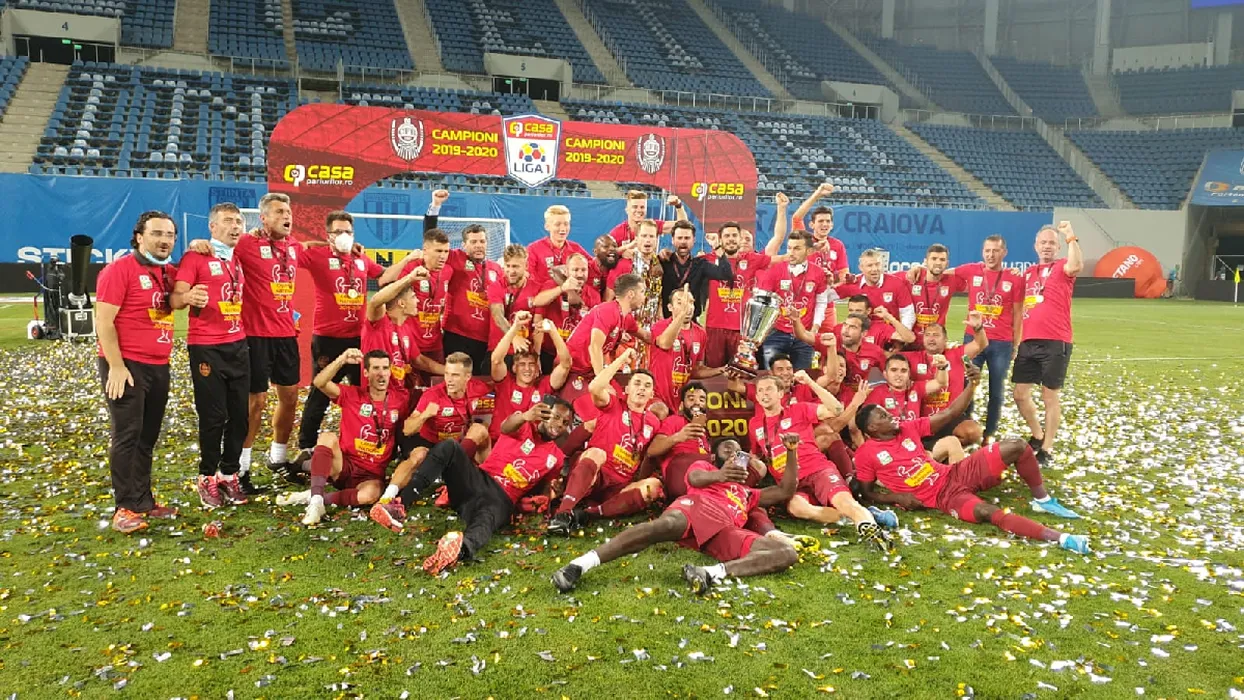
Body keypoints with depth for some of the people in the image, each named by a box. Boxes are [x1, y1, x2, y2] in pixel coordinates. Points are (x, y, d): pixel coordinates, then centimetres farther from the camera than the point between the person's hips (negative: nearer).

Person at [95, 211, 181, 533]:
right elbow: (103, 321, -13)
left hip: (159, 367, 7)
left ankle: (144, 501, 19)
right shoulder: (119, 269, -9)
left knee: (148, 437, 11)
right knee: (126, 436, -5)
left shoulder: (170, 273, 11)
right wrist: (116, 367, -19)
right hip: (127, 366, -7)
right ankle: (125, 508, 0)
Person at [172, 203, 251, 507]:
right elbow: (175, 298, -16)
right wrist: (189, 297, -36)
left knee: (240, 414, 7)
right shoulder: (195, 257, -7)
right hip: (206, 348, -6)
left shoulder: (239, 259, 13)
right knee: (213, 416, -1)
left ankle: (230, 475, 19)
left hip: (238, 345, 6)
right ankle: (208, 478, 14)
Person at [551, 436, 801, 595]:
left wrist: (792, 451, 27)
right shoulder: (703, 466, 33)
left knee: (787, 553, -22)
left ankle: (713, 573, -46)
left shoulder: (748, 494, 45)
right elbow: (695, 478, 7)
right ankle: (579, 565, -49)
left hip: (727, 531, 3)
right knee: (665, 526, -40)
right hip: (697, 506, -3)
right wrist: (719, 475, -17)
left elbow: (786, 491, 38)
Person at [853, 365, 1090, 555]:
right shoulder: (866, 454, -4)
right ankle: (1059, 538, -39)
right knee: (988, 512, -36)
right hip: (943, 495, -6)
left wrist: (972, 385, -6)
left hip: (956, 474, 6)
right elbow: (867, 493, 2)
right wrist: (897, 497, -14)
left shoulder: (908, 428, 8)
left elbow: (949, 414, 7)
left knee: (1016, 445, -7)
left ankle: (1042, 500, 10)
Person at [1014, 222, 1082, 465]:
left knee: (1049, 396, 1)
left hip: (1055, 343, -6)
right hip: (1028, 342, 6)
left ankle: (1046, 449, 10)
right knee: (1021, 394, 8)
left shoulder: (1062, 267, 0)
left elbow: (1076, 266, -27)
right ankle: (1038, 435, 31)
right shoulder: (1028, 273, 17)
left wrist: (1071, 237, -28)